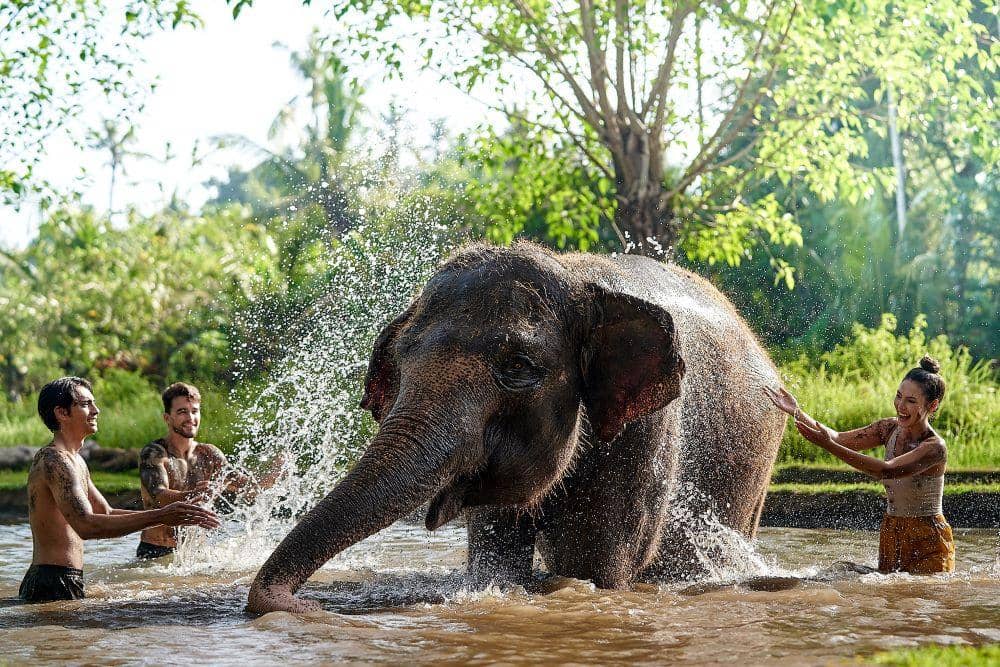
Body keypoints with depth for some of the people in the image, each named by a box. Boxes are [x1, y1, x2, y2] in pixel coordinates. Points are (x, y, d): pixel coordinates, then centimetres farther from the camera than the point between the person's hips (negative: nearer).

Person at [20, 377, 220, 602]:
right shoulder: (54, 461, -17)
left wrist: (174, 516, 12)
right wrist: (160, 517, -30)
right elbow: (86, 526, -29)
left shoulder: (75, 460, 19)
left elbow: (106, 514, 23)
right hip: (53, 587, -11)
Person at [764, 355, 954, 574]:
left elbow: (887, 470, -33)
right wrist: (797, 413, -16)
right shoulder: (891, 429, 2)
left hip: (928, 540, -6)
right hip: (891, 533, 6)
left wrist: (829, 446, -37)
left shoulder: (934, 447, -21)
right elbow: (839, 439, -1)